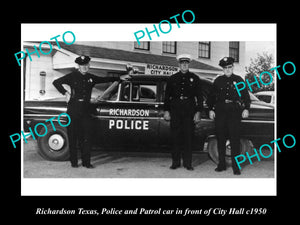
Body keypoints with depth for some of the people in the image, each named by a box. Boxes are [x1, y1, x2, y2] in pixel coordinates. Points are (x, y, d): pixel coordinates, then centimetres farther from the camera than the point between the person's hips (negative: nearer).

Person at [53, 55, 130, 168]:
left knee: (86, 138, -1)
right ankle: (74, 162, 12)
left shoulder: (91, 78, 14)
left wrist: (119, 78, 24)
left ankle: (86, 162, 7)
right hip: (73, 110, -3)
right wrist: (65, 93, -6)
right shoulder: (72, 76, 2)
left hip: (85, 110, 3)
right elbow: (56, 82, 2)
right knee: (73, 138, 2)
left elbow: (104, 79, 26)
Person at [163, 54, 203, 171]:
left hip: (189, 109, -1)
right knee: (175, 137, 2)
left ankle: (187, 163, 8)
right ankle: (175, 162, 11)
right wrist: (166, 111, 4)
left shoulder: (195, 78, 10)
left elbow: (199, 97, 7)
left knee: (188, 137, 0)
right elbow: (167, 96, 13)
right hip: (175, 109, 1)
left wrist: (198, 112, -1)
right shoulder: (172, 78, 13)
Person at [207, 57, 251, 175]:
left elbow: (246, 95, 7)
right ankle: (221, 164, 17)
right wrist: (211, 109, 6)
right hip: (220, 111, 2)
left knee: (235, 139, -5)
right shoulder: (218, 80, 12)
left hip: (234, 112, -2)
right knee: (220, 138, 5)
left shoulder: (239, 80, 7)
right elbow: (211, 96, 14)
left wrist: (246, 109, -3)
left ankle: (236, 166, 1)